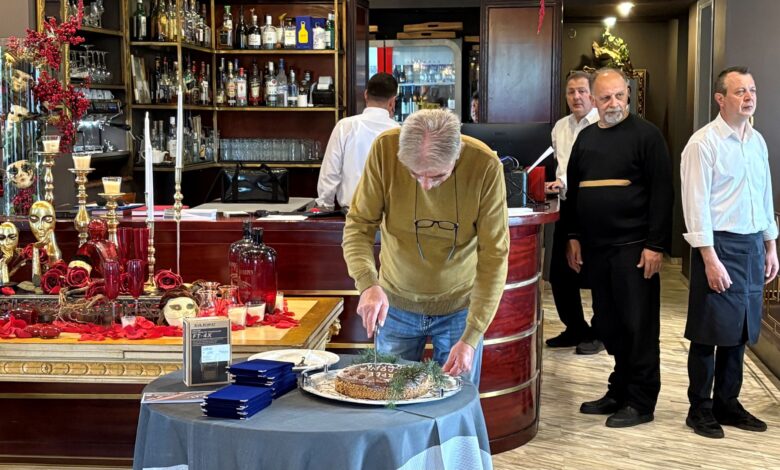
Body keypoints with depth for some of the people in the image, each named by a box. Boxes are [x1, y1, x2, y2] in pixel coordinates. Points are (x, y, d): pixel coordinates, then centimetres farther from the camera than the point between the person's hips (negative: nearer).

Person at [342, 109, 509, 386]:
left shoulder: (485, 166, -23)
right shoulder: (385, 149, -21)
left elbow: (494, 257, -19)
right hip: (395, 302, 1)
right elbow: (358, 226, -13)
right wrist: (368, 283, -32)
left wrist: (471, 337, -24)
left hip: (459, 306, -1)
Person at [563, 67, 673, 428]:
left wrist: (655, 245, -14)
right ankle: (619, 392, 23)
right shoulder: (585, 138, 13)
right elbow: (573, 191, 18)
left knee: (638, 327, -1)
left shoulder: (646, 135, -5)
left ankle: (641, 402, 8)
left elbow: (662, 192, -9)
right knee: (609, 326, 11)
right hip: (595, 247, 6)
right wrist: (573, 237, 12)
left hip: (633, 247, -6)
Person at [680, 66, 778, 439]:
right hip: (719, 244, -6)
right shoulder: (703, 143, -10)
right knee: (709, 332, 1)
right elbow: (696, 204, -14)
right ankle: (700, 408, 14)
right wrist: (710, 259, -18)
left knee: (739, 330, 12)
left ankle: (727, 403, 25)